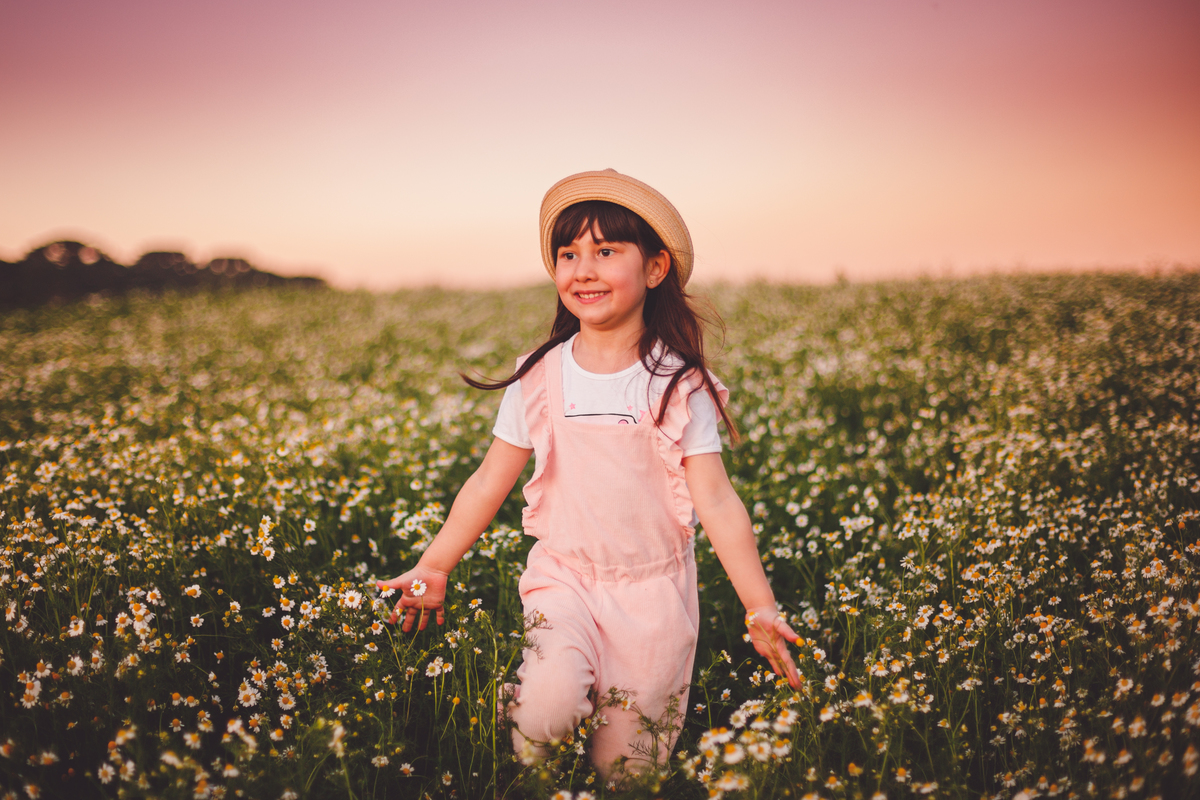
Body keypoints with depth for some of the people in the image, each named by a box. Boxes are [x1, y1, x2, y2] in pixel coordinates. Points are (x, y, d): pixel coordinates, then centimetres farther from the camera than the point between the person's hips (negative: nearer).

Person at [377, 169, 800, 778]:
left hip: (654, 590, -1)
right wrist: (433, 566, 8)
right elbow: (489, 483, 7)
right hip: (564, 577, 1)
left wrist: (761, 609, -13)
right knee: (549, 702, -25)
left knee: (623, 761, -1)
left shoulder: (678, 385, -6)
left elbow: (716, 501, -8)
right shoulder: (539, 379, -1)